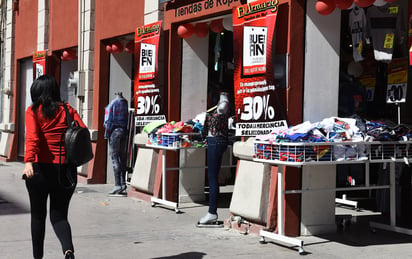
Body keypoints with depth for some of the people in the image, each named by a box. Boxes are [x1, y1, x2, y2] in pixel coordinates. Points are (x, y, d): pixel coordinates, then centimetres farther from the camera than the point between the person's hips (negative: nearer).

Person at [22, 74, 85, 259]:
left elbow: (32, 138, -17)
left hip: (41, 168, -2)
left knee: (38, 215, 16)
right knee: (59, 216, 12)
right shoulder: (67, 110, 7)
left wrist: (28, 162, -28)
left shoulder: (33, 111, -1)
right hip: (66, 170, 2)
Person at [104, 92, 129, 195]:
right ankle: (123, 184, 10)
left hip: (115, 131, -5)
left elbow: (109, 120, -7)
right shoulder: (126, 103, 8)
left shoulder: (113, 103, -7)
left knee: (115, 157, -4)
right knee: (122, 157, 9)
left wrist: (107, 134, -2)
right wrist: (127, 131, 11)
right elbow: (128, 119, 7)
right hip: (125, 132, 5)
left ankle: (117, 185, -9)